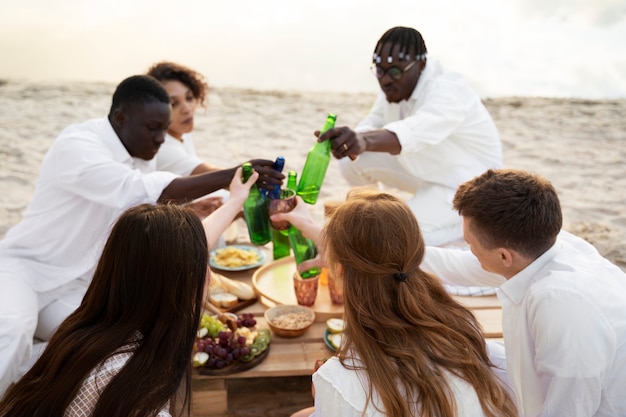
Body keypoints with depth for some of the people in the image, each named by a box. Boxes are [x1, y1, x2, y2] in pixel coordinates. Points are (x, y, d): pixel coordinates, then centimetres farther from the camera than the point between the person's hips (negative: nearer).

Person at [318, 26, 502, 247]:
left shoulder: (448, 92, -32)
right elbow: (371, 124, -4)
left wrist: (365, 140, -70)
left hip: (465, 184, -7)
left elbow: (415, 131, -52)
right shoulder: (395, 86, -6)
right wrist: (354, 142, -28)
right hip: (424, 170, 8)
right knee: (352, 161, -10)